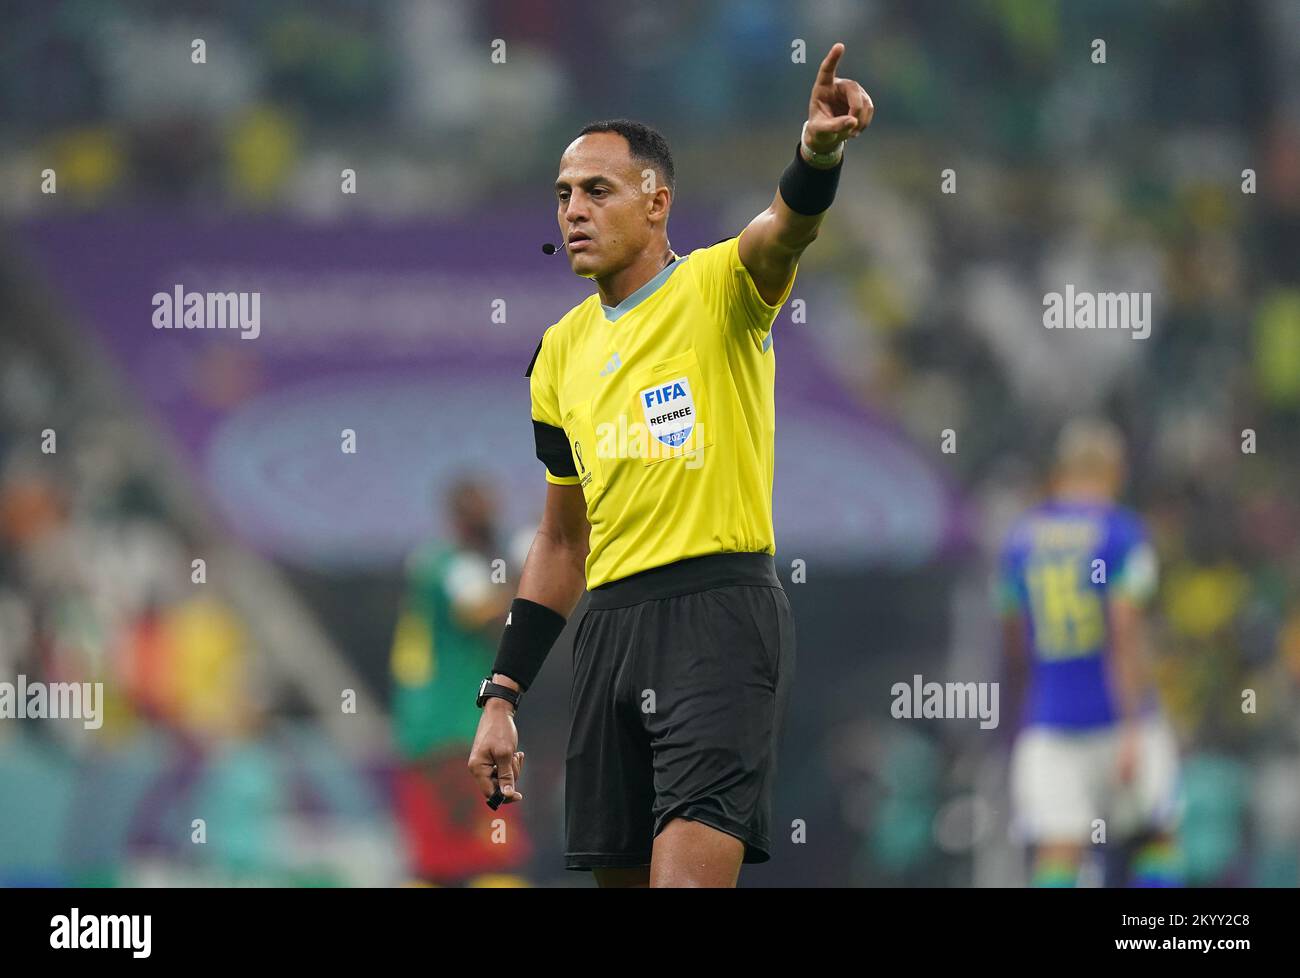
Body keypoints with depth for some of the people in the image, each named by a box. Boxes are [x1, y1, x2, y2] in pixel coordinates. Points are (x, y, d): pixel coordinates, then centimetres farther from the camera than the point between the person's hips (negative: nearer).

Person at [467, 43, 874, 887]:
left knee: (687, 873, -19)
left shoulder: (719, 288, 0)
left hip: (720, 609, -7)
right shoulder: (563, 351, 17)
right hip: (612, 622, 7)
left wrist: (818, 154, -47)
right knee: (618, 872, 7)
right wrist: (502, 697, 17)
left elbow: (785, 231, -25)